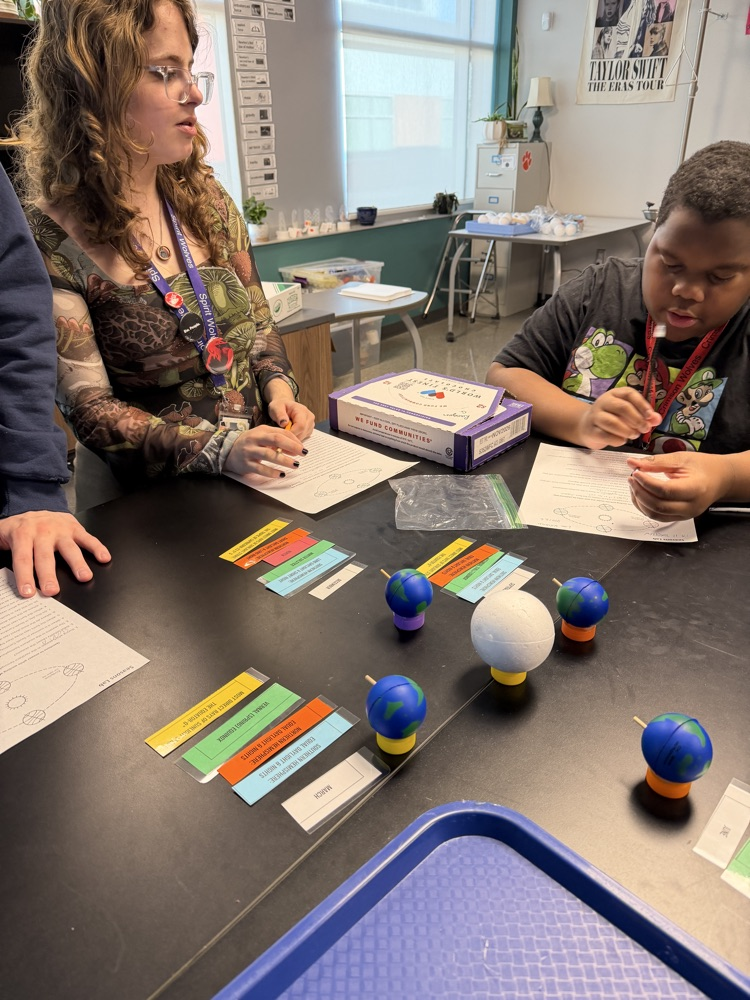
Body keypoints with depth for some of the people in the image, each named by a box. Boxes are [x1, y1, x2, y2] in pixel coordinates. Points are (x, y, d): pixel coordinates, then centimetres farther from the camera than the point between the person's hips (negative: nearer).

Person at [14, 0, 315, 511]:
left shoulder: (206, 198, 5)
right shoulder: (51, 240, -11)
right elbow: (88, 406, -13)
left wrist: (278, 386, -7)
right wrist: (218, 449, -24)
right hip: (147, 497, -4)